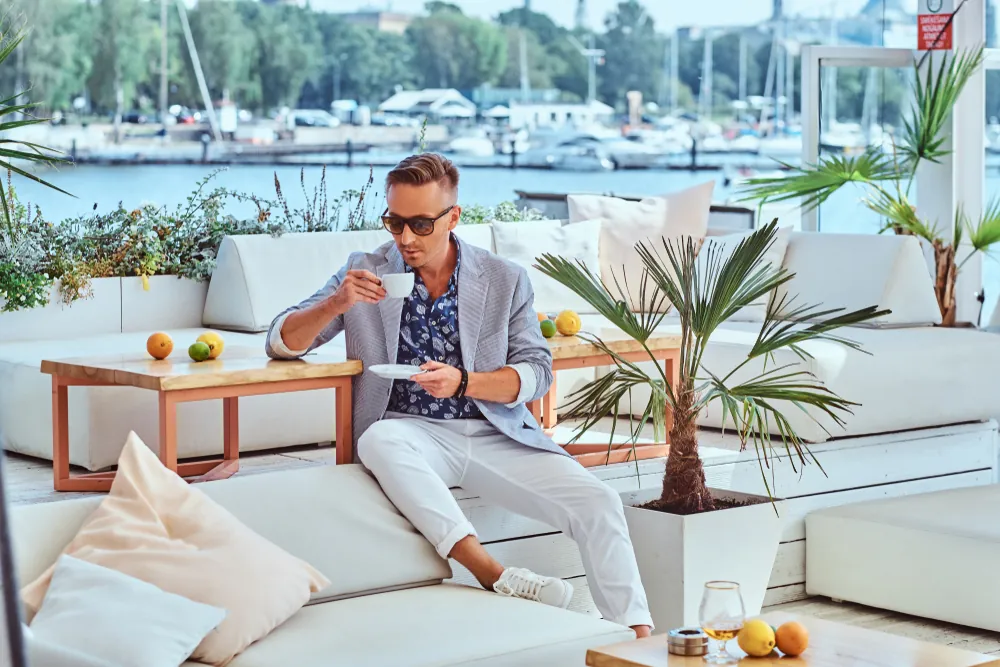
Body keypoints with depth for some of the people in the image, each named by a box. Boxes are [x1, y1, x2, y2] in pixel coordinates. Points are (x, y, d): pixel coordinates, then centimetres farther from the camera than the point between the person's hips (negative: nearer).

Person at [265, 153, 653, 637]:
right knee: (380, 438, -37)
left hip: (496, 434, 1)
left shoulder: (505, 280, 7)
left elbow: (536, 372, 1)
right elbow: (282, 343, 3)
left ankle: (637, 631, -11)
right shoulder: (365, 274, 6)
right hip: (411, 434, -1)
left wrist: (462, 382, -17)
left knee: (598, 503, -19)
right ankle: (492, 574, -39)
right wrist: (335, 304, -18)